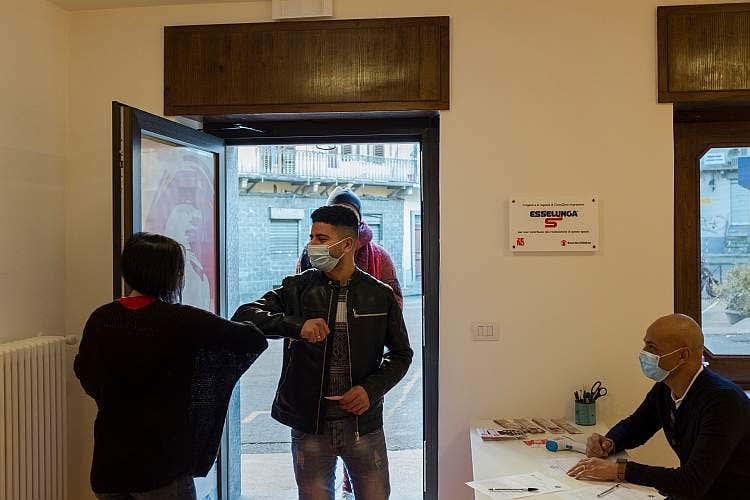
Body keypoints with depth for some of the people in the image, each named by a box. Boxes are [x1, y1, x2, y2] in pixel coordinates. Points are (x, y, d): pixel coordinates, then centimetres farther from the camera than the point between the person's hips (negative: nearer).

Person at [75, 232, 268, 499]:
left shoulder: (100, 320, -4)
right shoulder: (184, 322, -18)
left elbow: (85, 374, 14)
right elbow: (255, 340, -12)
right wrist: (246, 326, 10)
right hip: (161, 466, -5)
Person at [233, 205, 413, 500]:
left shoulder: (380, 295, -1)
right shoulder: (297, 289, -2)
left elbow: (401, 353, 8)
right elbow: (243, 317, -12)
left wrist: (372, 389, -9)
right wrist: (296, 326, -28)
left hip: (364, 423, 0)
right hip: (309, 424, 0)